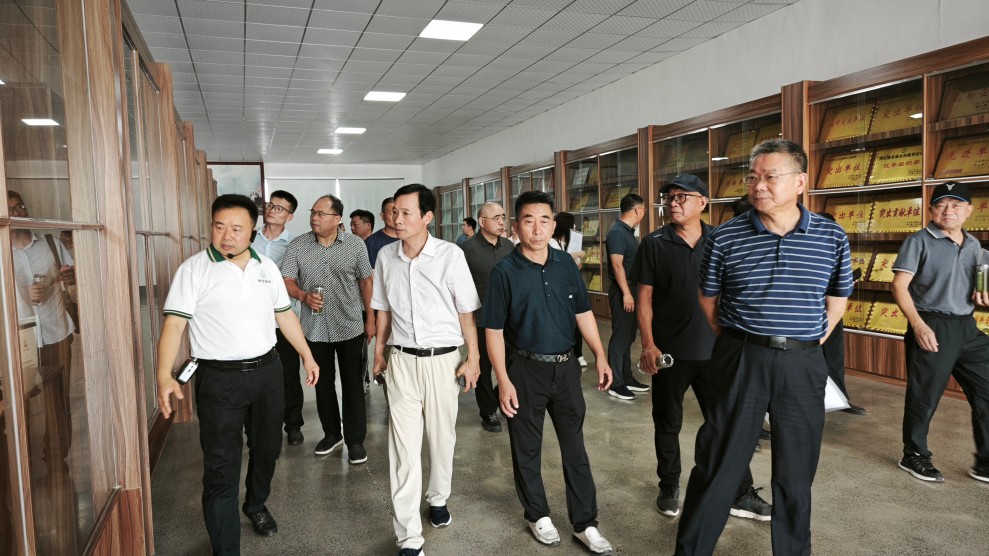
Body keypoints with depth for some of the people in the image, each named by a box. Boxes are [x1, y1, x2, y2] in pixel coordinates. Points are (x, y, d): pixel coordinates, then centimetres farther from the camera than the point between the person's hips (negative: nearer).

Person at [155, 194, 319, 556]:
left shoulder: (266, 267, 6)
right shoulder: (194, 269, -8)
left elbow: (285, 315, 14)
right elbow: (174, 324, -14)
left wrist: (306, 356, 15)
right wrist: (164, 376, -25)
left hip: (266, 371, 5)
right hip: (219, 379, -5)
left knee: (267, 448, 21)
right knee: (221, 467, 0)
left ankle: (256, 504, 48)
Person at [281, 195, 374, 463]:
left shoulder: (355, 244, -3)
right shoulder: (297, 246, -1)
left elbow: (365, 281, 3)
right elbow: (287, 282, -1)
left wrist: (370, 319, 4)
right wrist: (304, 296, -22)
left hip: (350, 326, -2)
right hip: (315, 328, 2)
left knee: (352, 383, 3)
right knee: (323, 383, 13)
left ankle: (355, 440, 15)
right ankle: (331, 434, 30)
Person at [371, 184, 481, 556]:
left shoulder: (450, 255, -9)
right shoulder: (386, 256, 0)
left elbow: (466, 311, -3)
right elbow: (383, 309, 11)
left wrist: (473, 358, -1)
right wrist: (379, 352, 14)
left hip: (442, 358, -1)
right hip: (401, 360, 2)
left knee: (442, 436, 14)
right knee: (404, 445, -1)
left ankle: (438, 498, 42)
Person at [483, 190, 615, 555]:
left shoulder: (566, 265, 1)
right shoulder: (504, 272, -10)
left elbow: (583, 313, 9)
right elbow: (494, 331, -9)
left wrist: (600, 357, 3)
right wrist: (503, 381, -14)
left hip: (565, 366, 3)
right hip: (525, 370, -3)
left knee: (575, 447, 11)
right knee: (527, 449, 11)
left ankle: (585, 523, 24)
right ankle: (538, 515, 32)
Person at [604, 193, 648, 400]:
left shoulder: (629, 231, 13)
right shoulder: (617, 232, -16)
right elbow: (617, 265, -21)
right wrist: (626, 293, -23)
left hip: (630, 288, 10)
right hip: (622, 290, -10)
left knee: (628, 336, 15)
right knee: (620, 337, -4)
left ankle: (626, 378, 25)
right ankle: (615, 383, 3)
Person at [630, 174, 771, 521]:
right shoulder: (654, 244, -4)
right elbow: (644, 298, -5)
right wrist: (648, 345, -13)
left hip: (714, 349, 2)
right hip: (669, 351, -1)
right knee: (668, 423, 12)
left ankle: (741, 494, 24)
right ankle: (669, 487, 31)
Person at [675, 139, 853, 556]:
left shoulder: (831, 237, 0)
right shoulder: (726, 237, -4)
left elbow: (838, 298, 14)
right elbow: (708, 298, 8)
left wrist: (812, 342, 8)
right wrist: (735, 343, 6)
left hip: (804, 365, 2)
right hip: (741, 360, -1)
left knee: (796, 470, 14)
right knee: (717, 464, 5)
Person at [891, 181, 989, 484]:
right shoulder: (920, 241, -6)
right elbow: (900, 285, -12)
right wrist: (918, 325, -20)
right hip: (932, 328, -6)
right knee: (924, 397, 2)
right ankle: (914, 456, 20)